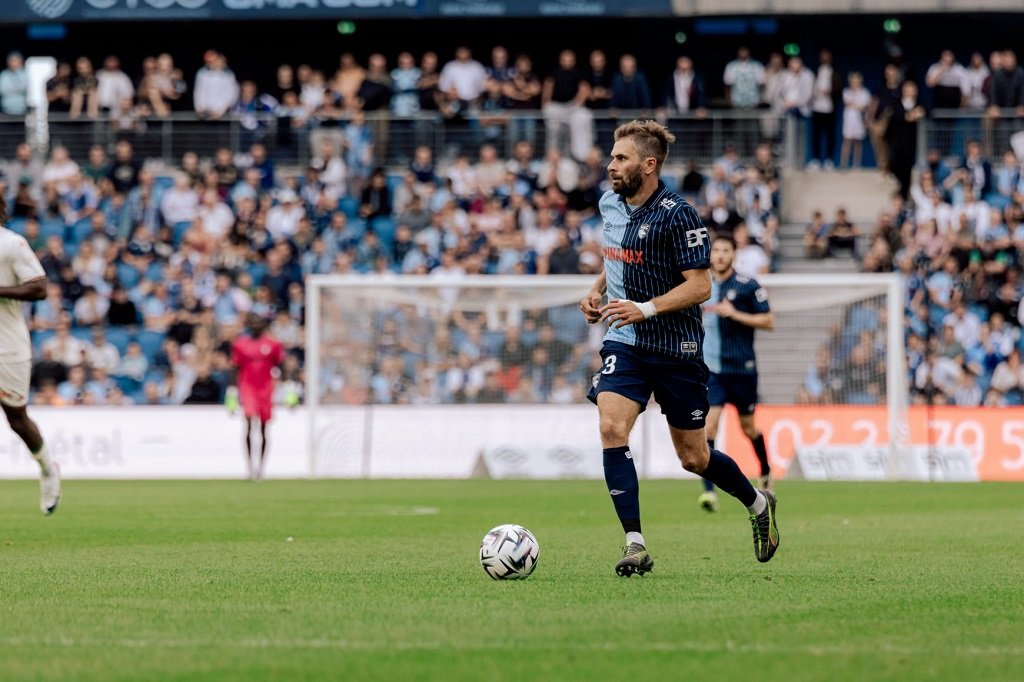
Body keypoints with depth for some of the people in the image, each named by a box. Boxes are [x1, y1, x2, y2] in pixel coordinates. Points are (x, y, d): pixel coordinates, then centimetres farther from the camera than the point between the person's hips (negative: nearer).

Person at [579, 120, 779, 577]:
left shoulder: (676, 215, -16)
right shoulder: (609, 204, 6)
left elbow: (700, 285, -17)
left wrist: (646, 309, -27)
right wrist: (596, 291, 6)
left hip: (676, 348, -5)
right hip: (625, 343, 5)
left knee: (693, 458, 5)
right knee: (612, 429, -18)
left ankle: (758, 504, 35)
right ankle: (635, 545, -15)